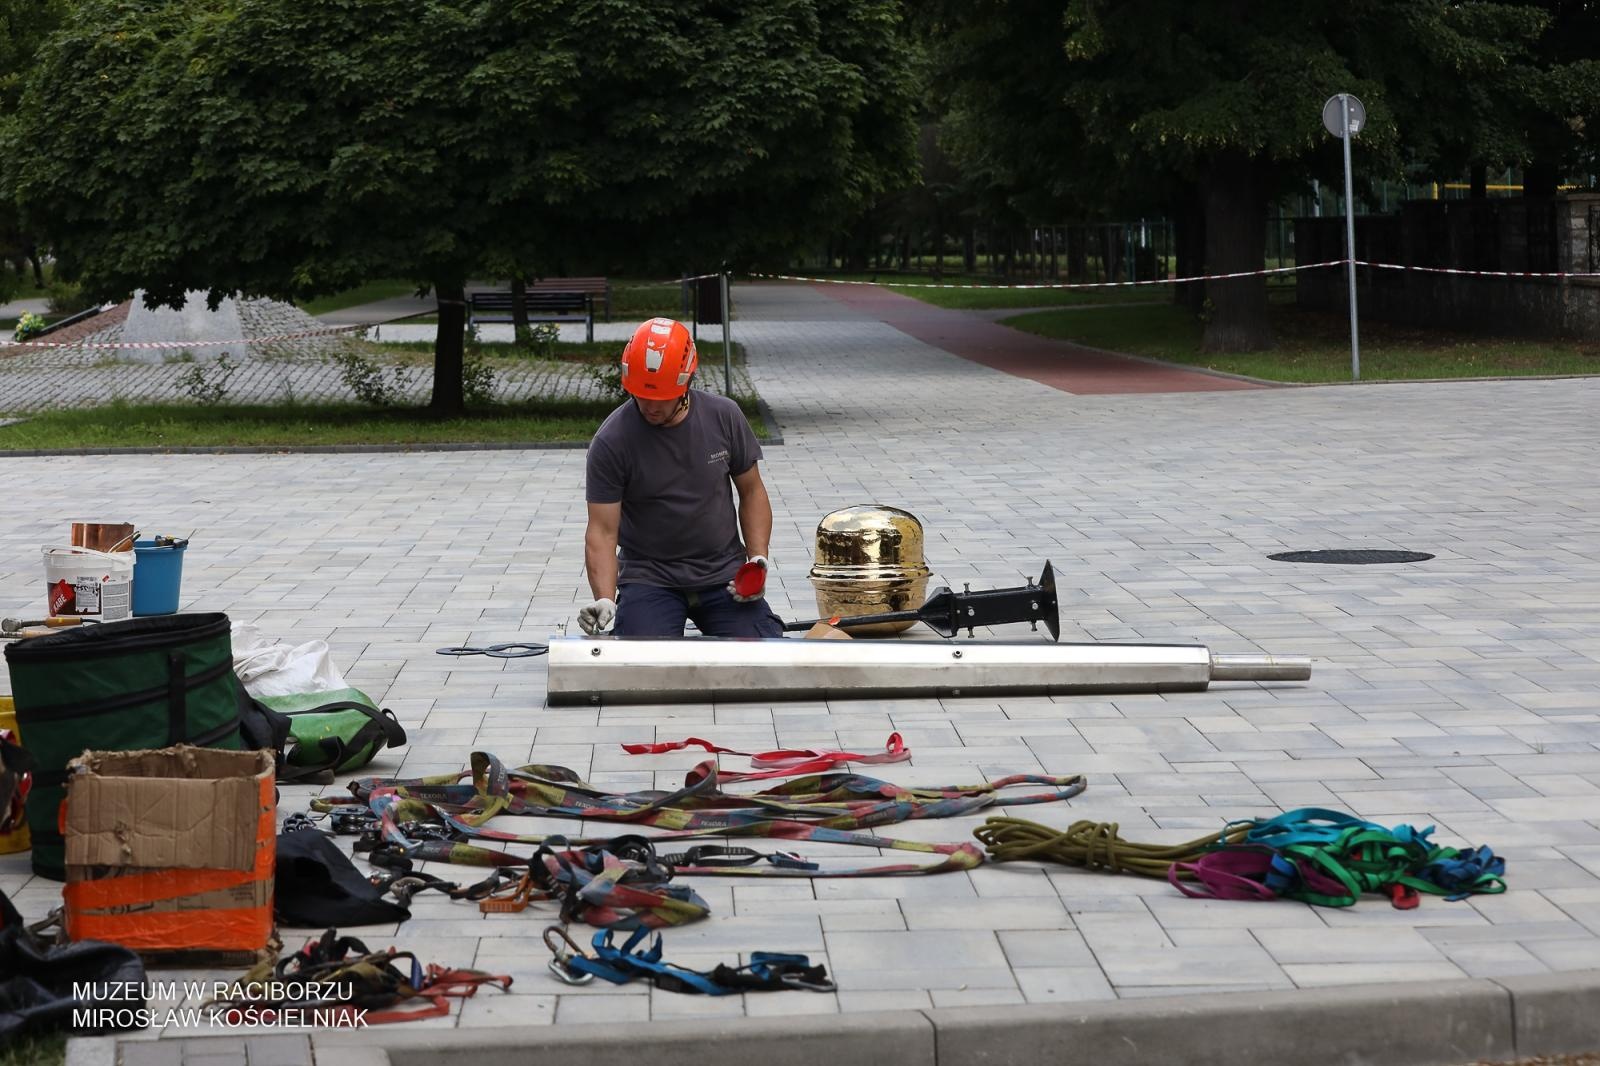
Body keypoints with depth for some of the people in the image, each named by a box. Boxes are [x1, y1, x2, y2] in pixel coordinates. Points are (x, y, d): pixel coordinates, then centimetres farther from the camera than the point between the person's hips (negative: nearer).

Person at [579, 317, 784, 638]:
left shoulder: (724, 417, -2)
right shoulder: (611, 441, -12)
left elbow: (751, 492, 10)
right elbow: (602, 531, -12)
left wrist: (758, 559, -4)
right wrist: (604, 600, -26)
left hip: (723, 574, 2)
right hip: (649, 576, -2)